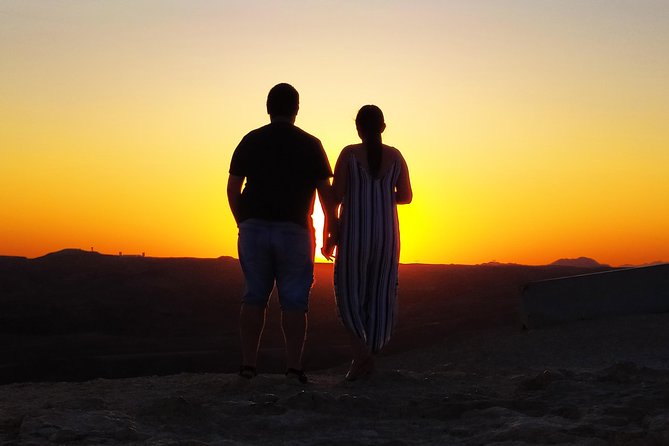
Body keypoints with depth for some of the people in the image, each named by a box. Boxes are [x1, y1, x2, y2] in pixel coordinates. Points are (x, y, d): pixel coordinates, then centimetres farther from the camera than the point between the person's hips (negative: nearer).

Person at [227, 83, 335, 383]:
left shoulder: (251, 141, 5)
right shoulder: (310, 145, 1)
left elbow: (233, 189, 6)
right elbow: (325, 191, 0)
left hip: (254, 227, 2)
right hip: (294, 231, -2)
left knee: (254, 296, 7)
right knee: (294, 301, 2)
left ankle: (248, 364, 4)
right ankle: (294, 367, -4)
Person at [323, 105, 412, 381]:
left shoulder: (349, 154, -4)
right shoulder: (394, 156, 4)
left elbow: (335, 196, -7)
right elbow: (405, 196, 8)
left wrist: (330, 235, 0)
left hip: (354, 231, -3)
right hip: (386, 232, 3)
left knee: (350, 293, 6)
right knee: (379, 295, 10)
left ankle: (361, 352, -13)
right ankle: (370, 356, 12)